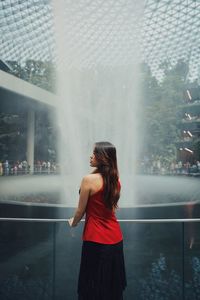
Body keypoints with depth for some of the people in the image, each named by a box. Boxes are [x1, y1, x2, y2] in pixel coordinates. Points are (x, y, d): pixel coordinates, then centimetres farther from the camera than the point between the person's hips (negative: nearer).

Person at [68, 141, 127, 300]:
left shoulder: (89, 180, -17)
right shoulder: (116, 180, 1)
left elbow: (80, 211, -9)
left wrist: (73, 223, 13)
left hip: (96, 239, -6)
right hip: (115, 238, 6)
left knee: (94, 287, 12)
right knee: (113, 284, 21)